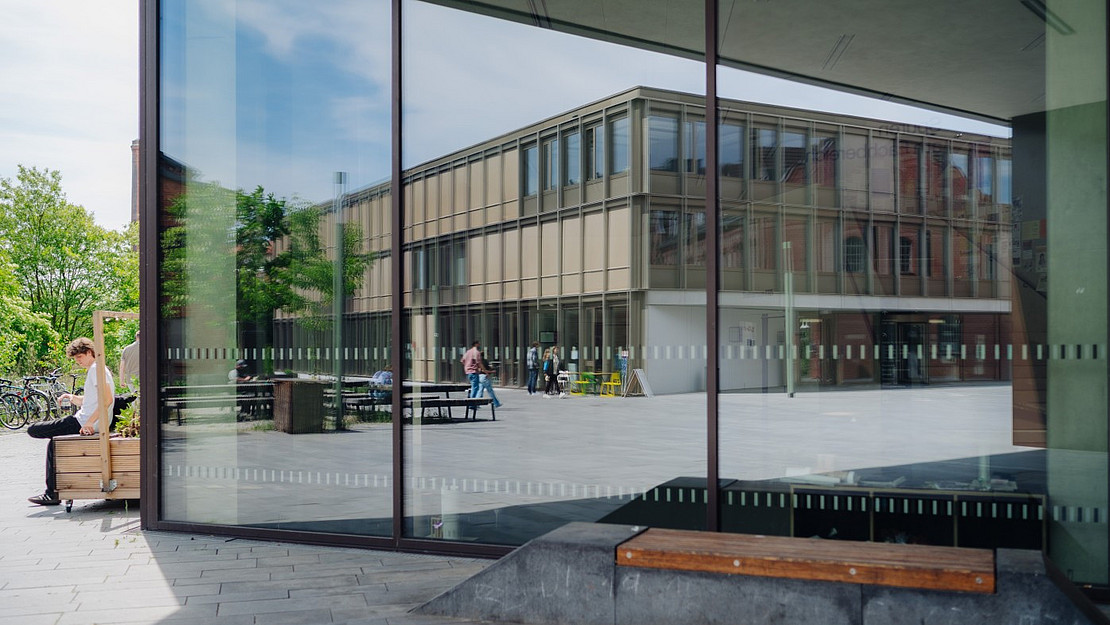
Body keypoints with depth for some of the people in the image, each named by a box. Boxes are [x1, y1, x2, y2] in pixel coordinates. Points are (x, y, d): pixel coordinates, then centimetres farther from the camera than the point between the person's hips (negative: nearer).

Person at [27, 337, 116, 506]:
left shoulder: (96, 368, -14)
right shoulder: (97, 369, 19)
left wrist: (89, 422, -29)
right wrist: (71, 397, 11)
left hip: (81, 423, -11)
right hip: (87, 422, 11)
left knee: (33, 430, -3)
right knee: (53, 443, 28)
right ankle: (52, 492, 26)